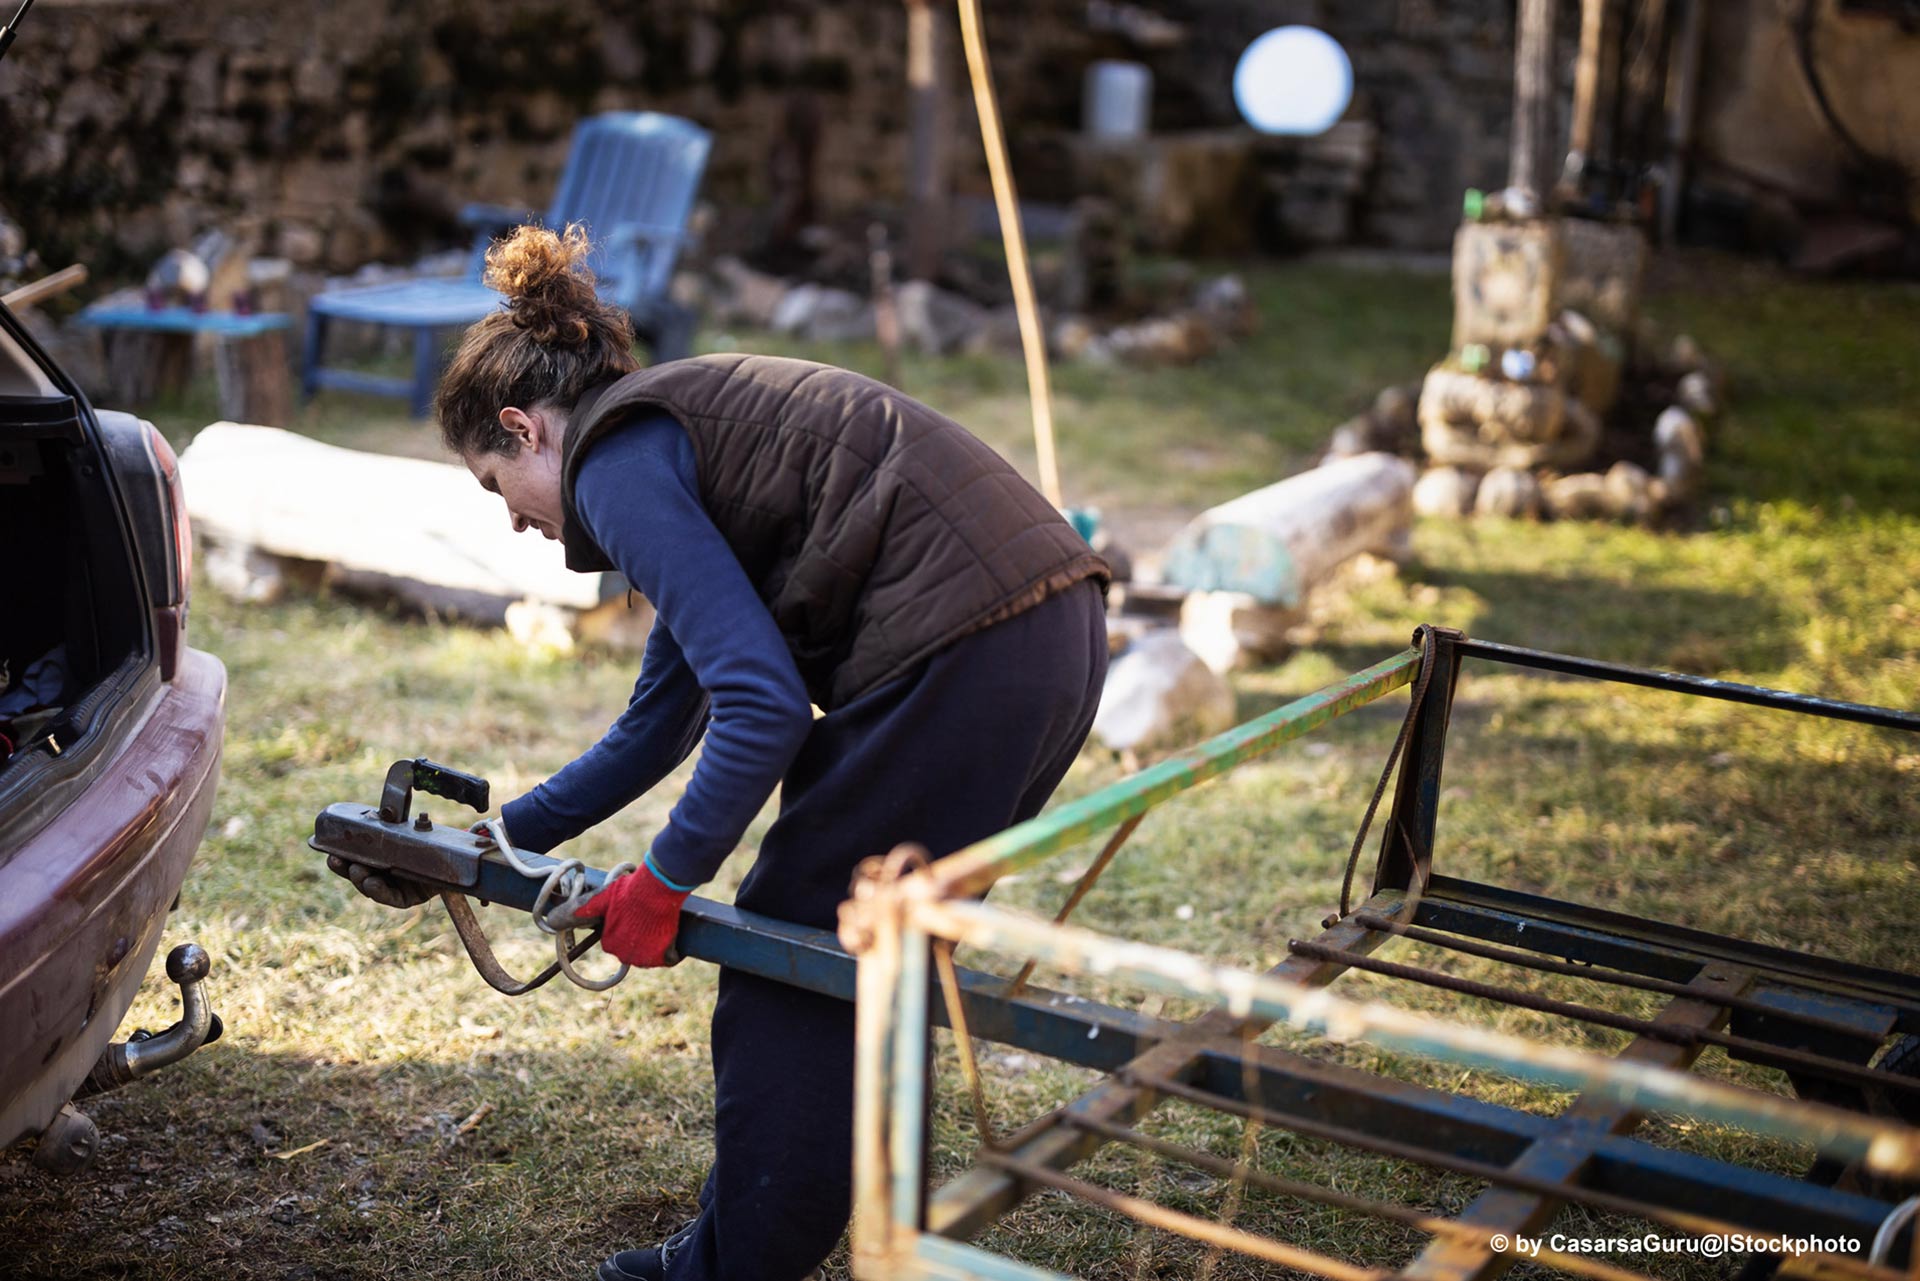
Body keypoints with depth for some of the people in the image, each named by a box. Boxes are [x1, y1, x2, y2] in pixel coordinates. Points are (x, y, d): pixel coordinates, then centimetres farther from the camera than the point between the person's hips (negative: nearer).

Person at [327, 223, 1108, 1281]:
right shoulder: (679, 425, 24)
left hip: (959, 662, -10)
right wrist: (499, 840, 33)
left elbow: (762, 703, -16)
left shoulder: (617, 461, -6)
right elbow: (662, 718, 30)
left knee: (789, 966, 5)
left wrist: (663, 882, -4)